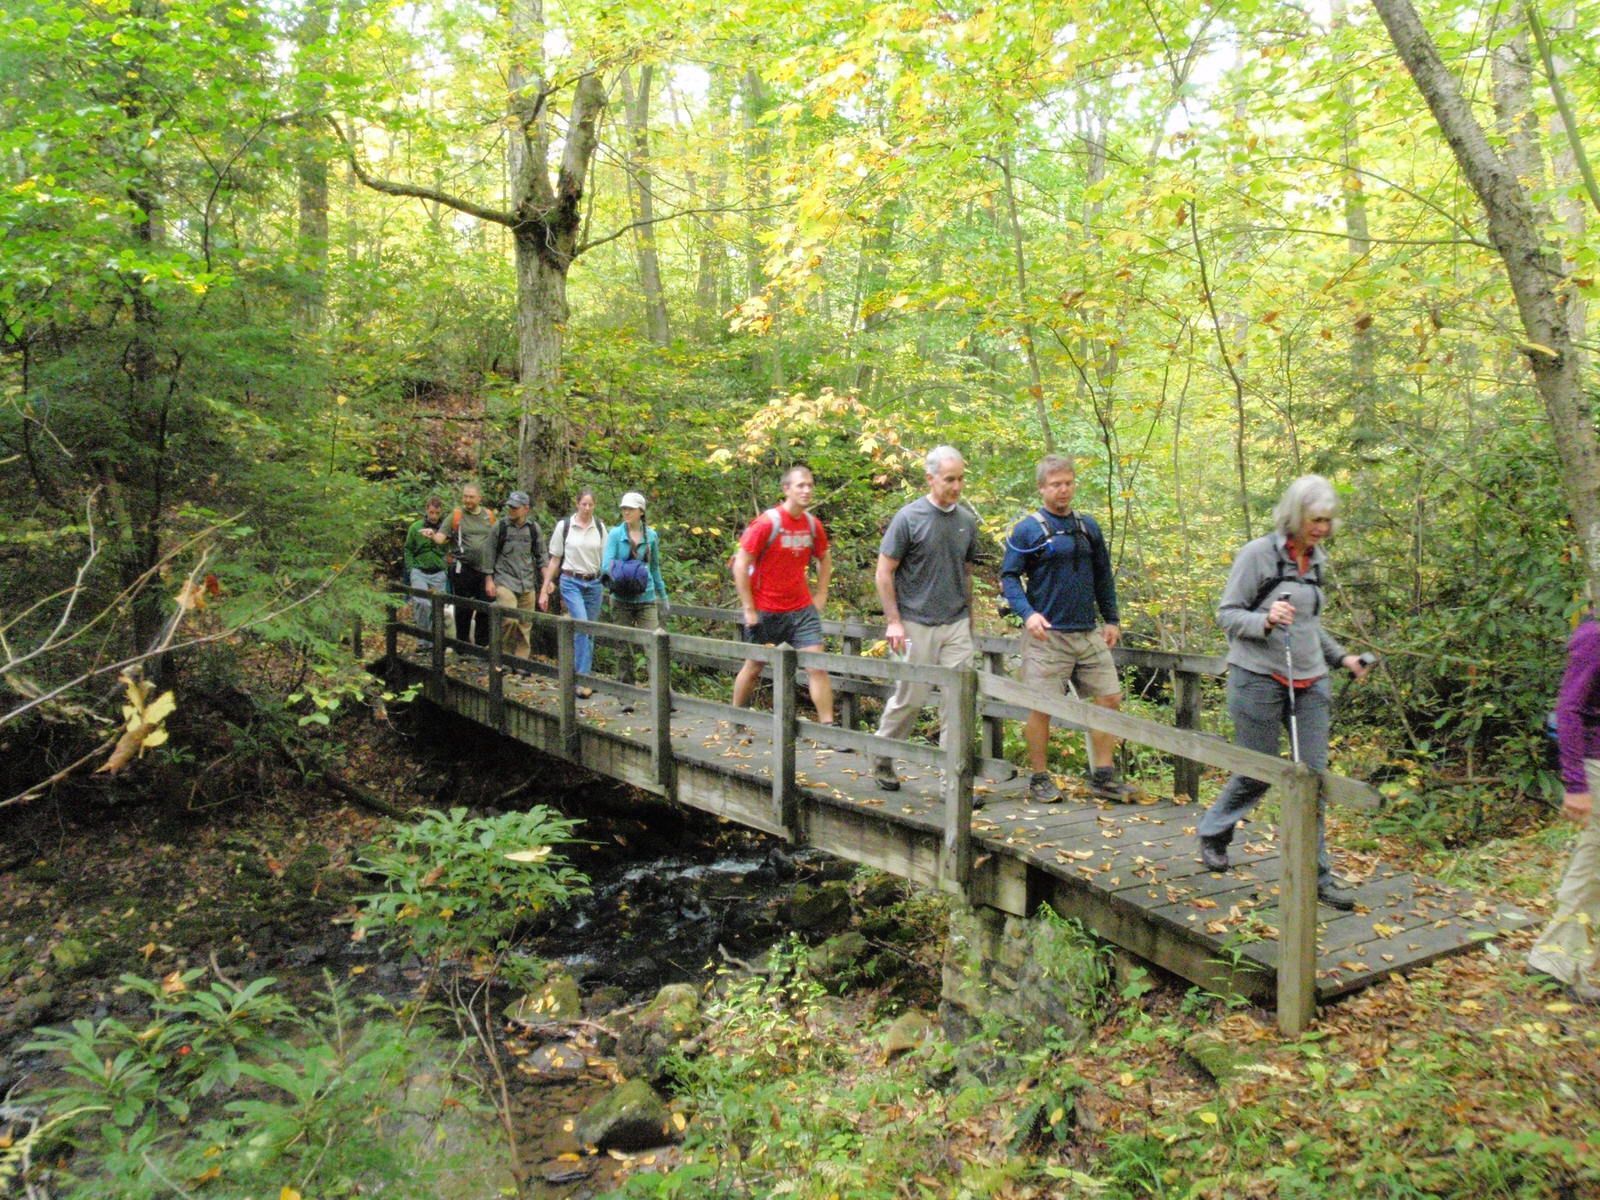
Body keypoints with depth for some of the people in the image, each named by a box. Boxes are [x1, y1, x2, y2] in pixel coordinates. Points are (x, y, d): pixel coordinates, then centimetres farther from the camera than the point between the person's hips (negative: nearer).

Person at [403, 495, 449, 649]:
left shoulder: (445, 527, -1)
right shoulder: (416, 527, 1)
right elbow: (408, 550, 9)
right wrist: (410, 570, 2)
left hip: (438, 574, 1)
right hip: (419, 572, -1)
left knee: (436, 608, 6)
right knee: (422, 603, -19)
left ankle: (431, 640, 19)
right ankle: (424, 638, -7)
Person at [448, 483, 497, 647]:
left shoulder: (489, 516, 9)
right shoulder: (456, 515, 2)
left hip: (485, 568, 3)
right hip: (462, 568, -2)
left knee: (485, 609, 6)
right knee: (463, 609, 4)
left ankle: (482, 645, 17)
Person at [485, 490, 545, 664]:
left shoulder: (533, 528, 7)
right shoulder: (500, 526, 0)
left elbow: (540, 555, 14)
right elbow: (490, 554, 4)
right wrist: (489, 580, 0)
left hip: (528, 584, 3)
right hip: (505, 581, -3)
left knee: (525, 624, 2)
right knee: (509, 620, -18)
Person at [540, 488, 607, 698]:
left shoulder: (600, 527, 7)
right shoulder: (564, 525, 0)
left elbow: (605, 559, 10)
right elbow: (554, 559, 4)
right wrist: (545, 589, 2)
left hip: (594, 584, 3)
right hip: (571, 582, -3)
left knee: (589, 632, 7)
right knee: (582, 627, -19)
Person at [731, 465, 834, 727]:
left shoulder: (813, 525, 1)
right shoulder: (767, 523, -15)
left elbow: (824, 558, 20)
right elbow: (741, 565, -13)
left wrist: (821, 594, 10)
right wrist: (749, 610, -14)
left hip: (802, 609, 4)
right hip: (765, 612, -4)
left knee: (817, 667, -5)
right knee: (753, 667, 11)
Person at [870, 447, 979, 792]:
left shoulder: (967, 520, 7)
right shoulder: (909, 518, -8)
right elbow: (884, 573, -6)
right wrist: (893, 621, -11)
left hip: (956, 625, 4)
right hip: (917, 625, -4)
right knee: (910, 698, 5)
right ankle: (882, 762, 26)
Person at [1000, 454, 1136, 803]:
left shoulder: (1088, 526, 13)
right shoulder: (1027, 530, -3)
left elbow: (1103, 576, 19)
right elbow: (1008, 578, -6)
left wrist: (1112, 619, 14)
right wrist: (1027, 613, -20)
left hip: (1088, 633, 6)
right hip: (1047, 634, -5)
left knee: (1110, 698, 4)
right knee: (1041, 708, -3)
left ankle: (1103, 777, 15)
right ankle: (1040, 780, 12)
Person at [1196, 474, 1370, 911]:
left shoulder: (1316, 560, 12)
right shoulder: (1258, 554, -8)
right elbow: (1227, 614, -8)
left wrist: (1341, 657, 15)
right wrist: (1266, 620, -25)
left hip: (1310, 684, 6)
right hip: (1259, 679, -6)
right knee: (1256, 774, 3)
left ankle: (1316, 875, 10)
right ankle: (1212, 833, 30)